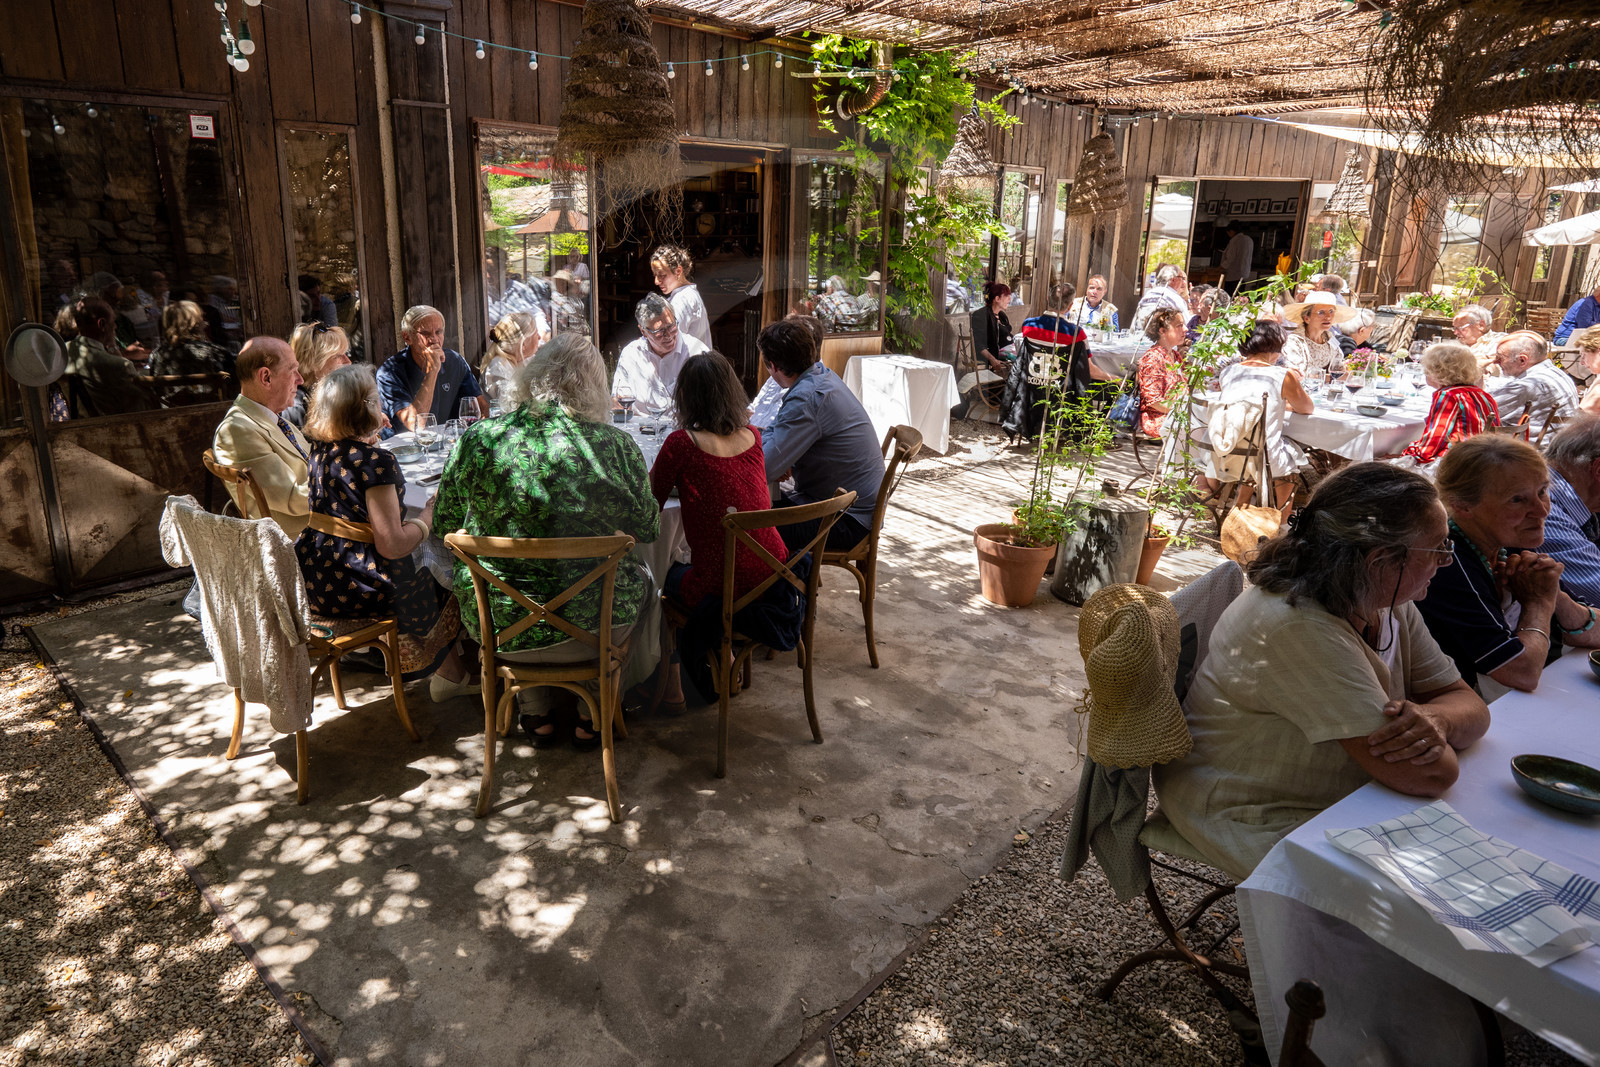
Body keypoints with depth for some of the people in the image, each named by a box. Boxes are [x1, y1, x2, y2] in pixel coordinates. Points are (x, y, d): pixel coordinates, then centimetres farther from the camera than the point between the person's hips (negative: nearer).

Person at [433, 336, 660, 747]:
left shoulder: (478, 439, -10)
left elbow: (443, 522, 4)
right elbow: (648, 531, 0)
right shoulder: (615, 445, -14)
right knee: (641, 577, 30)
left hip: (495, 628, 2)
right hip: (589, 627, -2)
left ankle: (537, 715, 38)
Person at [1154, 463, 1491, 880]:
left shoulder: (1388, 600, -1)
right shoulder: (1298, 627, -31)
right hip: (1260, 821, -9)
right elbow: (1425, 776, -31)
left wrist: (1435, 719, -23)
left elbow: (1470, 706, -1)